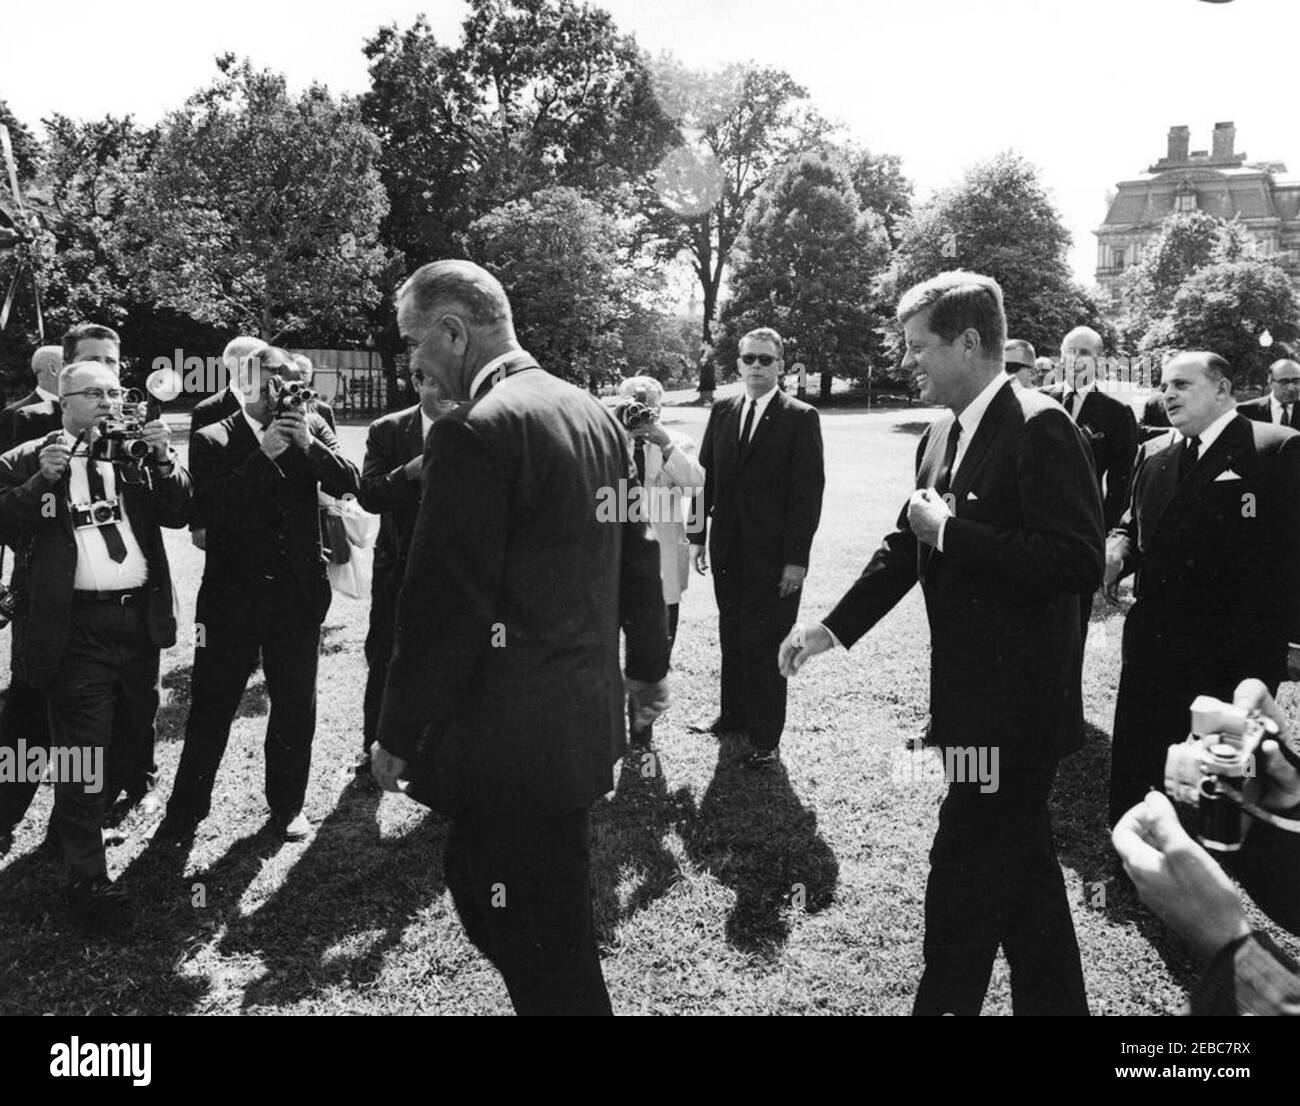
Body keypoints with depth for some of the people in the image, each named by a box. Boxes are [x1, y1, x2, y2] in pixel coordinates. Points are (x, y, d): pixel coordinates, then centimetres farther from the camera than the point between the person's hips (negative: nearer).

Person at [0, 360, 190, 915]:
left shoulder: (137, 454, 11)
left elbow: (178, 515, 4)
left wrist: (164, 460, -10)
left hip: (139, 618, 5)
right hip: (76, 627, -4)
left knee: (133, 739, 16)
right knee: (83, 750, -3)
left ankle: (87, 821, 39)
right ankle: (86, 874, 5)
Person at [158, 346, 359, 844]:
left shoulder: (311, 426, 4)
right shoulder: (212, 439, -4)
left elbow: (348, 482, -6)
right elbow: (206, 511, -17)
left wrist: (309, 444, -20)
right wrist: (262, 455, -20)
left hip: (299, 592, 3)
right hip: (232, 593, -2)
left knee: (296, 707, 11)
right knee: (210, 708, 5)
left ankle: (287, 806, 26)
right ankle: (185, 812, 20)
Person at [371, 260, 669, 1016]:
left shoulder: (476, 432, -20)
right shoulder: (594, 414, 7)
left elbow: (444, 605, -21)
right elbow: (636, 552, 14)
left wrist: (399, 734, -10)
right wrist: (650, 663, 25)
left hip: (513, 734, -9)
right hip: (584, 717, 9)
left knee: (543, 950, 6)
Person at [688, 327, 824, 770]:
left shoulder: (800, 419, -5)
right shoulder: (722, 412, 9)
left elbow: (808, 492, -9)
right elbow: (705, 476, 12)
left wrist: (796, 558, -13)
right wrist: (698, 535, 7)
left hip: (774, 555, -4)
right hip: (728, 550, 4)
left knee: (765, 645, 1)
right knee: (732, 638, 13)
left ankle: (764, 739, 12)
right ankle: (733, 714, 29)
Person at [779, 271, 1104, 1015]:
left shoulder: (1039, 428, -18)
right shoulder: (942, 437, 9)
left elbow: (1080, 562, -26)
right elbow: (906, 548, 16)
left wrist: (953, 532, -22)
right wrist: (834, 627, 11)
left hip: (1020, 700, -9)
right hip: (972, 692, 9)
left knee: (966, 866, 1)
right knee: (1018, 862, 19)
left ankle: (946, 1001, 18)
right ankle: (1054, 1000, 35)